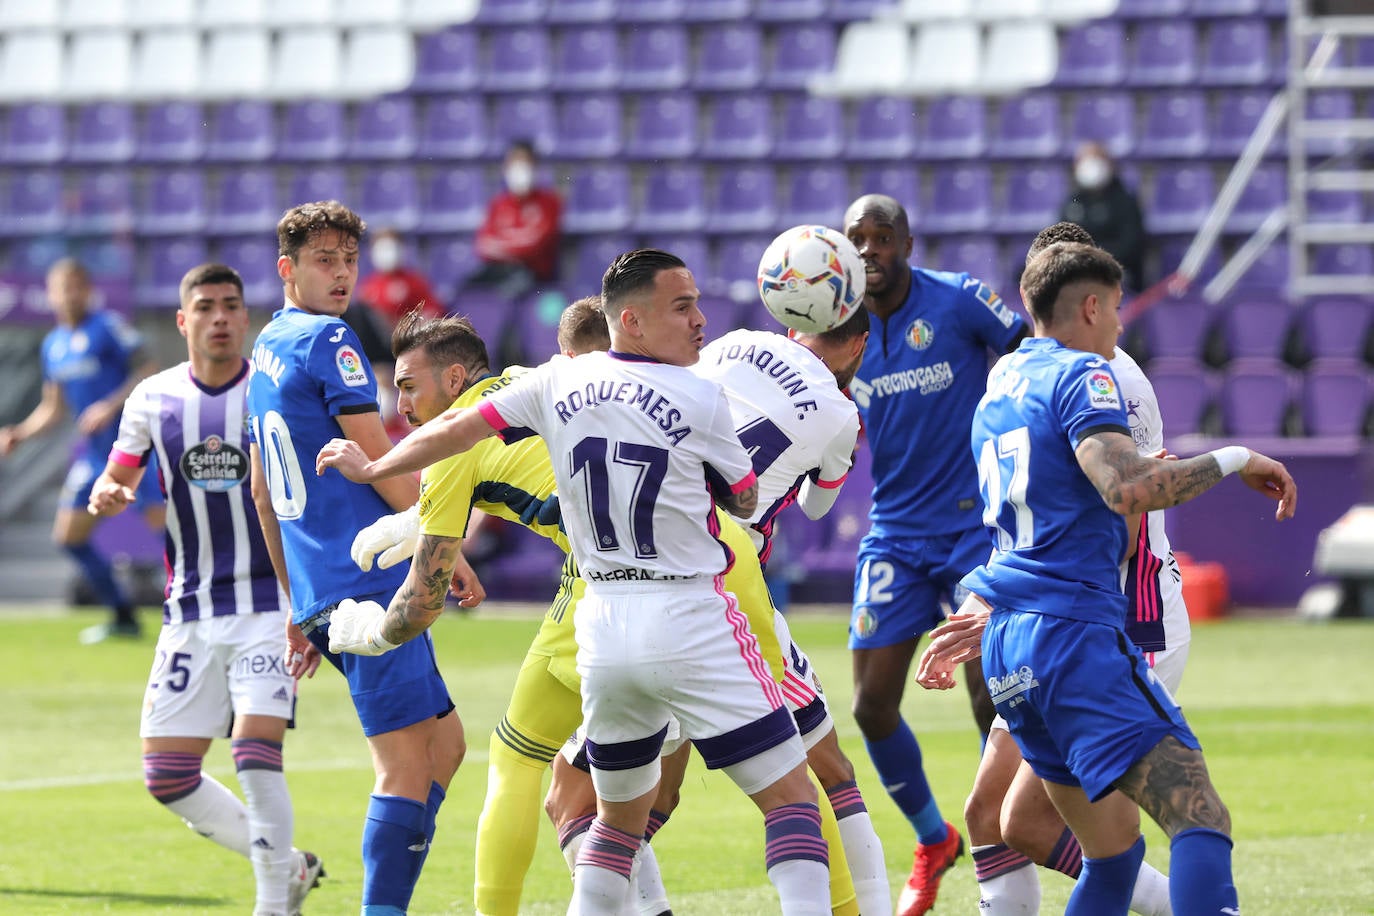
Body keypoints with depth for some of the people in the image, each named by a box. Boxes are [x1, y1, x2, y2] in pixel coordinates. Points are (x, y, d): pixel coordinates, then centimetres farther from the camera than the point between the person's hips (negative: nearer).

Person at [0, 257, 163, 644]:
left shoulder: (108, 327, -8)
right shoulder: (53, 344, 13)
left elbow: (149, 371, -14)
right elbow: (54, 408, 21)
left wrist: (112, 405, -23)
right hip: (93, 450, 8)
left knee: (162, 521, -14)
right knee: (69, 534, 4)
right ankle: (123, 617, 14)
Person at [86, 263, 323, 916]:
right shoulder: (153, 399, 5)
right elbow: (116, 479, 15)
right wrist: (106, 496, -10)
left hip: (270, 602, -4)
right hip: (190, 611, 4)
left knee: (255, 750, -20)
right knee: (166, 775, 1)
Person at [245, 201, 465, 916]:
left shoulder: (264, 352, 19)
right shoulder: (327, 341, -8)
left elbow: (262, 493, 24)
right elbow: (380, 464, -11)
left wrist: (297, 604, 28)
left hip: (319, 590, 9)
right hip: (371, 579, -9)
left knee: (443, 742, 16)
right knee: (406, 764, -11)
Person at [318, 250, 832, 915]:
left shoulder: (560, 383, 5)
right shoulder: (700, 400, -7)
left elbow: (451, 431, 13)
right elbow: (747, 501, 8)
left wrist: (369, 467, 30)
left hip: (602, 629, 5)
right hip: (692, 625, -5)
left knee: (620, 812, 21)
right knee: (790, 796, -2)